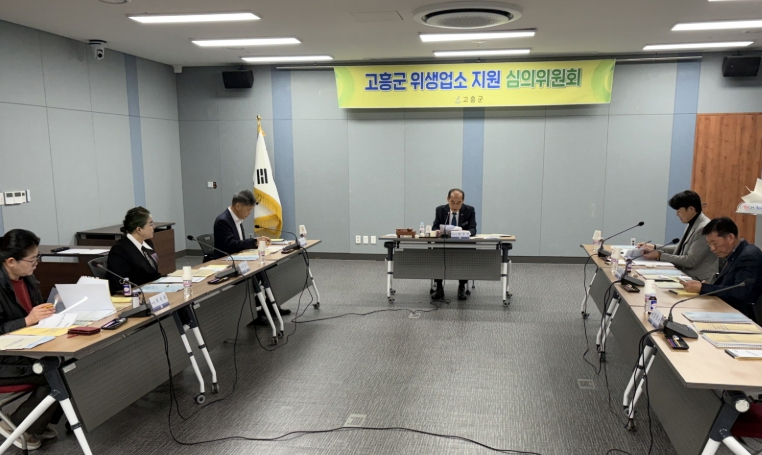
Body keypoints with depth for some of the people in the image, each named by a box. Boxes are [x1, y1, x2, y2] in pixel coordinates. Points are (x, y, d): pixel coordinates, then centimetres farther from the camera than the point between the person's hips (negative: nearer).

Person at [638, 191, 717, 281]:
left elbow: (690, 261, -20)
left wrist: (659, 255, -18)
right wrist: (655, 248, 7)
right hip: (684, 274, 8)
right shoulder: (692, 224, 7)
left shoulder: (704, 228, -20)